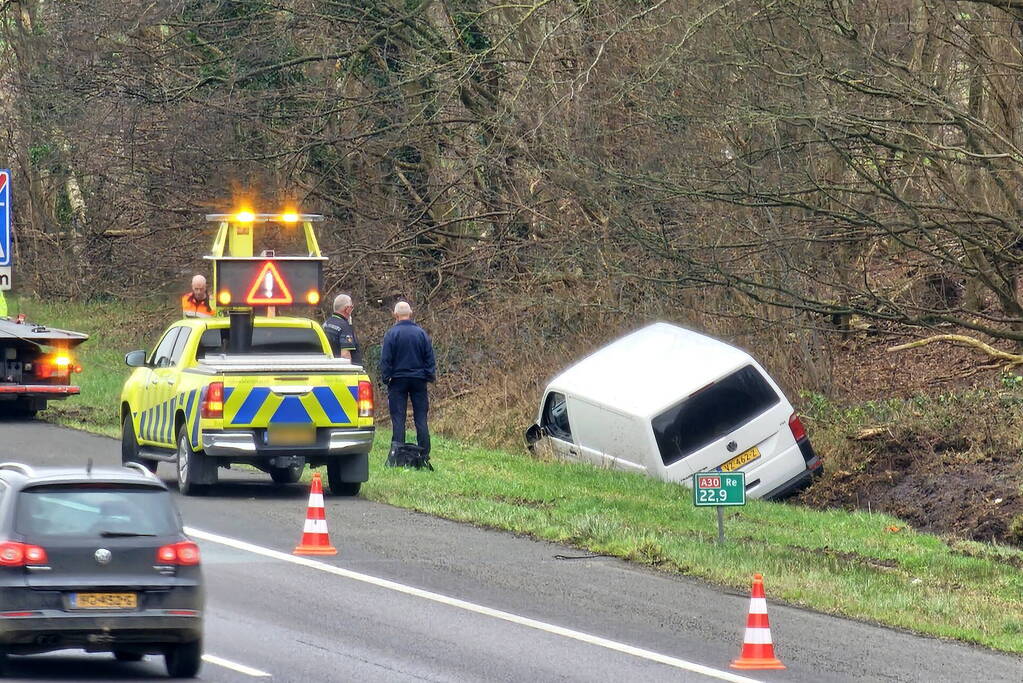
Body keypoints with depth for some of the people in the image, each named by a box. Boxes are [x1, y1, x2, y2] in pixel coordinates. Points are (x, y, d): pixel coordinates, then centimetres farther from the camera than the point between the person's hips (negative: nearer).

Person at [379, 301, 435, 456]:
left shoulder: (391, 334, -6)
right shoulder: (421, 333, 1)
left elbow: (385, 360, -6)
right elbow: (430, 358, 5)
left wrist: (385, 378, 1)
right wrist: (430, 376, 11)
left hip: (398, 380, -2)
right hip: (419, 379, 2)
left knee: (398, 418, 0)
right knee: (421, 418, 6)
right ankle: (424, 454, 4)